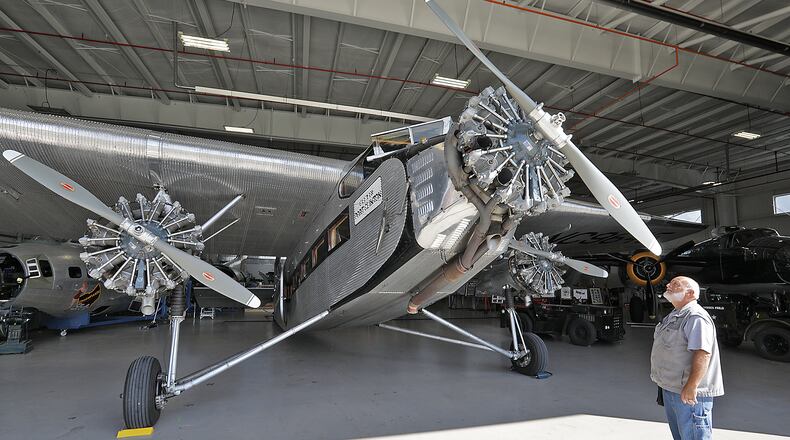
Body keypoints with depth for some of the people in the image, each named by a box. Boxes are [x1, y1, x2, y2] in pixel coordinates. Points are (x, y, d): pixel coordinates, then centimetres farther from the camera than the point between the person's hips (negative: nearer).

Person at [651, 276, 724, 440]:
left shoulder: (695, 317, -18)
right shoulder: (674, 316, 14)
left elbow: (703, 352, -27)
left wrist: (691, 386, -30)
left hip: (689, 392, -10)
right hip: (670, 389, 10)